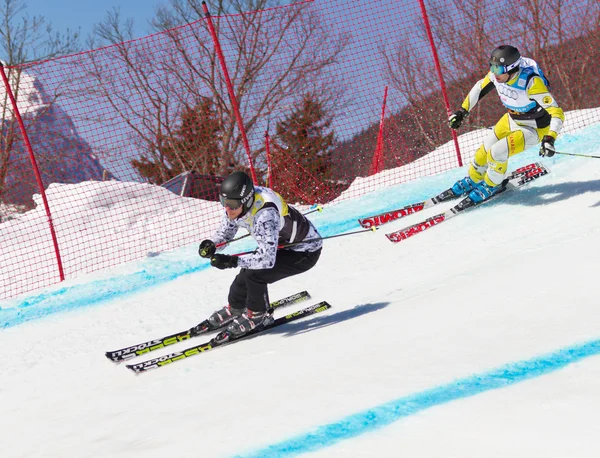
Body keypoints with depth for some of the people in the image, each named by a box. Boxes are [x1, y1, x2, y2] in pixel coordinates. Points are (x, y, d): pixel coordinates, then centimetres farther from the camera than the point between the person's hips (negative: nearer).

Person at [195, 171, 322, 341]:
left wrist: (231, 261, -44)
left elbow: (267, 259, -43)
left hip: (306, 252, -8)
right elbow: (226, 231, 2)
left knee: (255, 274, -21)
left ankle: (258, 315, 4)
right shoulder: (238, 202, -15)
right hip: (282, 243, 8)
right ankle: (235, 309, 27)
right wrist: (211, 244, -18)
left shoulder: (264, 215, -40)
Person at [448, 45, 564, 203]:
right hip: (512, 120, 6)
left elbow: (557, 113, -37)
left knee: (497, 152, -20)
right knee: (484, 152, 9)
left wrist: (550, 139, -51)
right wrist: (462, 111, 7)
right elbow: (480, 88, 5)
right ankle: (473, 180, 40)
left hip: (534, 128, -6)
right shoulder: (496, 73, -18)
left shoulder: (531, 82, -38)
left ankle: (491, 185, 10)